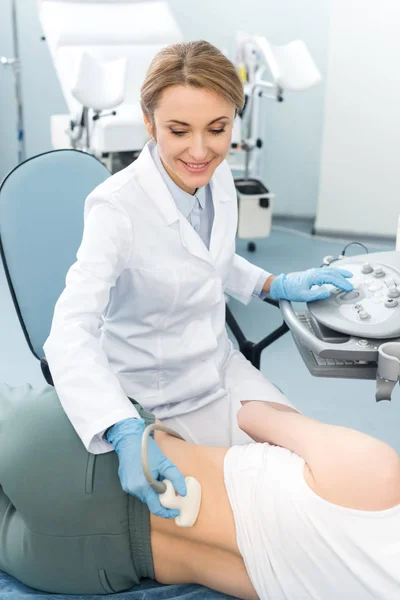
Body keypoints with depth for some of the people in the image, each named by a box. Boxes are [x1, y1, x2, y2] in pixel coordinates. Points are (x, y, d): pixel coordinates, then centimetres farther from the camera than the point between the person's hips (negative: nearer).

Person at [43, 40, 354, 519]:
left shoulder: (217, 176, -7)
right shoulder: (116, 207, -28)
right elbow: (71, 332, -37)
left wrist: (276, 286, 1)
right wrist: (126, 435, -50)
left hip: (220, 362, 6)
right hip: (158, 394, -6)